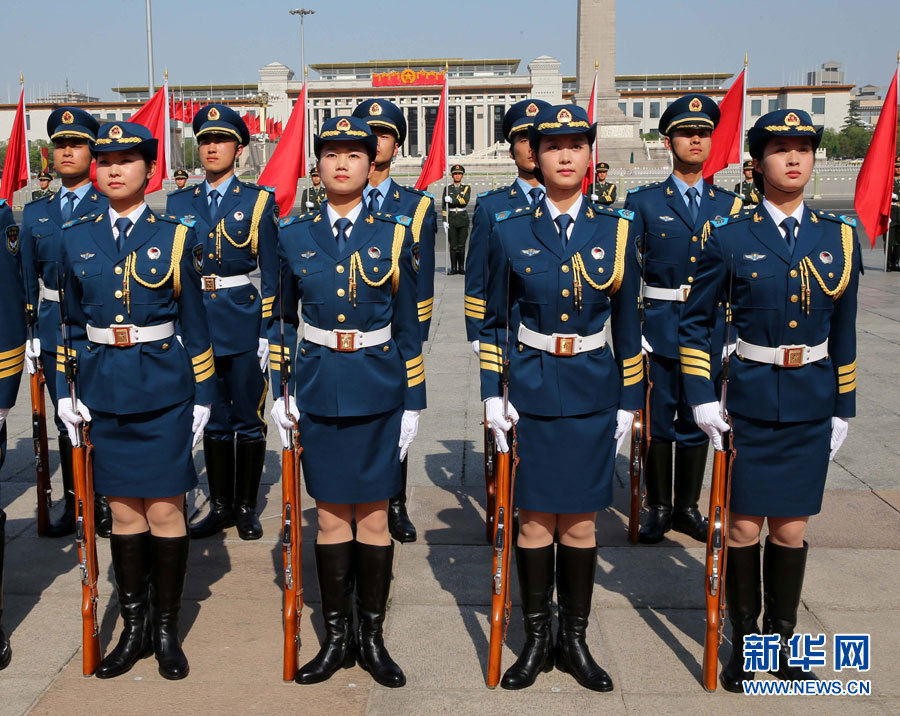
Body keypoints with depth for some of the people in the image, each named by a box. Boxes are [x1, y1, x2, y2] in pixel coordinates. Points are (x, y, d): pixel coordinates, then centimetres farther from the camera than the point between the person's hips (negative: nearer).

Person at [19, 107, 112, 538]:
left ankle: (107, 504, 18)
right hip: (54, 333, 4)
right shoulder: (35, 212, 11)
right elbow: (29, 279, 12)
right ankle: (74, 506, 24)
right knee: (66, 422, 12)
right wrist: (30, 335, 6)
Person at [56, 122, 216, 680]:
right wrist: (66, 390, 6)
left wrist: (203, 396, -1)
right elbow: (71, 321, 12)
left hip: (164, 390, -2)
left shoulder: (175, 236, -1)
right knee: (124, 510, 10)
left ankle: (167, 629, 17)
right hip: (106, 390, 3)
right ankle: (134, 628, 23)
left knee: (165, 510, 2)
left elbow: (194, 324, 1)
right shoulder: (77, 239, 6)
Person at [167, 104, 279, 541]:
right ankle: (220, 506, 22)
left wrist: (268, 332, -7)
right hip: (196, 320, 3)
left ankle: (247, 507, 18)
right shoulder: (179, 202, 9)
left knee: (248, 420, 5)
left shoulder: (258, 200, 1)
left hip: (244, 320, -3)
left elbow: (271, 274, -1)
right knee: (213, 420, 11)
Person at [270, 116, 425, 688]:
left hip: (378, 392, -1)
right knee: (331, 516, 7)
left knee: (374, 516, 5)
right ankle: (337, 637, 21)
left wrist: (413, 403, -1)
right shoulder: (295, 235, 4)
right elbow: (282, 319, 10)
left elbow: (408, 326, 2)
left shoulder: (394, 234, 0)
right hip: (318, 389, 1)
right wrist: (280, 390, 4)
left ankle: (372, 636, 19)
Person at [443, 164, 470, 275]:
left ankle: (461, 268, 8)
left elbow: (465, 201, -11)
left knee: (461, 246, 1)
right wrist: (445, 221, -4)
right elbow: (445, 206, 4)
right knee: (453, 246, -2)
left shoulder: (467, 188, 7)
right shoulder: (447, 189, 7)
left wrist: (452, 200, -17)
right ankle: (453, 268, 3)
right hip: (452, 220, 0)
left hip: (463, 220, 0)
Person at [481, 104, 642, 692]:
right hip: (531, 393, 0)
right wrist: (493, 395, -1)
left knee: (580, 519, 7)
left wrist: (628, 402, 4)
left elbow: (628, 325, 6)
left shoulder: (615, 231, 2)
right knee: (534, 518, 5)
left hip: (592, 394, 1)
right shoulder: (510, 232, 1)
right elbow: (495, 323, 5)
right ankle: (537, 640, 20)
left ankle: (575, 640, 21)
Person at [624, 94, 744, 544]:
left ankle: (687, 508, 25)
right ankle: (657, 508, 20)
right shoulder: (643, 202, 1)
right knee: (658, 422, 4)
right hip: (660, 329, -2)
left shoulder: (728, 204, 8)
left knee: (697, 422, 10)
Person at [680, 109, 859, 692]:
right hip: (750, 403, -2)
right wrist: (701, 397, -6)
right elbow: (696, 321, 1)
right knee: (744, 527, 6)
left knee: (791, 528, 11)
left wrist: (843, 408, 9)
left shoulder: (839, 238, 4)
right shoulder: (730, 238, -4)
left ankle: (783, 637, 28)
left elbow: (844, 332, 9)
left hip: (811, 406, 2)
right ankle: (744, 640, 23)